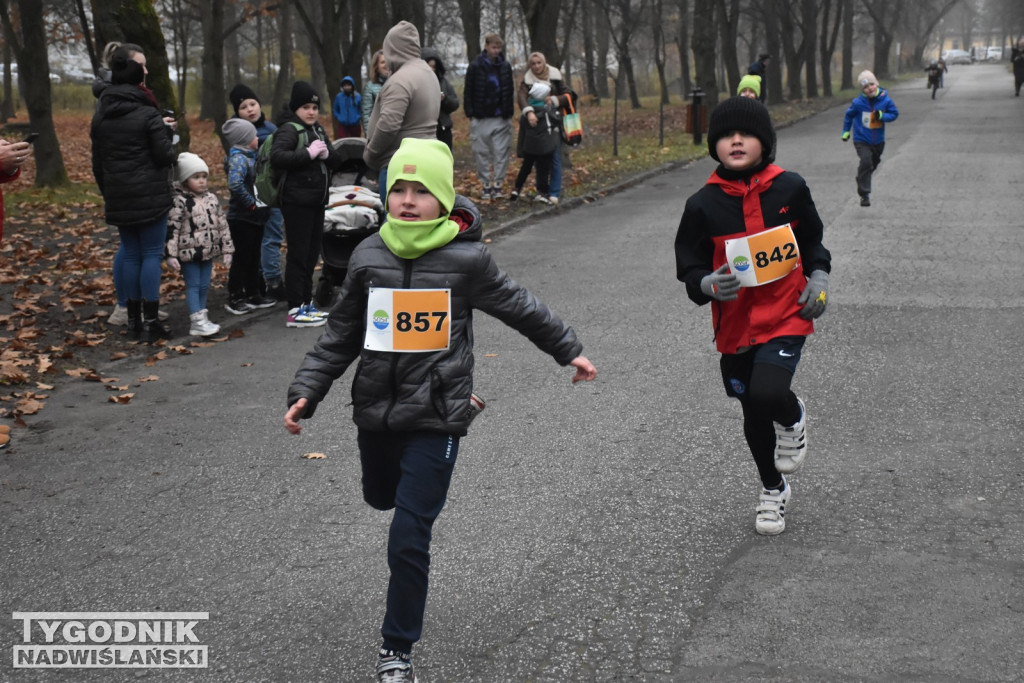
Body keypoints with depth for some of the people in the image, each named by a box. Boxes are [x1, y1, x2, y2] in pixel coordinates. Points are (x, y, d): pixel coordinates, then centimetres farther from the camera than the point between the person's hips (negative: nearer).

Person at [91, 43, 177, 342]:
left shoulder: (101, 115, 8)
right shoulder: (148, 115, -13)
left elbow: (97, 162, 13)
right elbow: (166, 156, -12)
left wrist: (107, 193, 22)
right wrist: (167, 131, 7)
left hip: (118, 198, 6)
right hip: (150, 196, -6)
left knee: (130, 254, 11)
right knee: (152, 254, -2)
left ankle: (134, 321, 13)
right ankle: (151, 322, -4)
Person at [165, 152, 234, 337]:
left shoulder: (212, 199, 7)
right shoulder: (179, 201, -12)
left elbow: (222, 225, 12)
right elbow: (172, 228, -14)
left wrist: (227, 250, 10)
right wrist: (171, 255, -17)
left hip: (208, 252, 6)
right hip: (189, 252, -6)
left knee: (204, 286, 12)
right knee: (193, 285, -3)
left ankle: (201, 319, 22)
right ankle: (197, 322, -2)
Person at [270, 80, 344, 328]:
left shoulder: (318, 130, 16)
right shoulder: (289, 129, -8)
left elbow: (337, 161, 15)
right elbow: (276, 157, -24)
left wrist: (327, 154, -7)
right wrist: (308, 153, -24)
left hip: (317, 200, 8)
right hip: (297, 202, -8)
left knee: (312, 253, 13)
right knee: (298, 254, -7)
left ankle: (306, 302, 23)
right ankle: (295, 310, -5)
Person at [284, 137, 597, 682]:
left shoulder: (465, 259, -12)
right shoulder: (368, 256, -3)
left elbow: (518, 306, 4)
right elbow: (341, 335, 6)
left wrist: (567, 349, 14)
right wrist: (306, 392, -1)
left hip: (434, 419, -4)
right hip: (375, 411, 4)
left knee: (409, 539, -7)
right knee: (381, 496, 29)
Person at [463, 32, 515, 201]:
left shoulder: (505, 67, 6)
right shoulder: (475, 67, -2)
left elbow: (510, 91, 12)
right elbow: (468, 92, -1)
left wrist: (509, 112, 5)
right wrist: (470, 113, -7)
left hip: (501, 119, 2)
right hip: (481, 118, -2)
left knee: (502, 153, 0)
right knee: (482, 153, 3)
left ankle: (498, 184, 5)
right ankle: (486, 185, 11)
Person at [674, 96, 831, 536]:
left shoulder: (789, 188, -4)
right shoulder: (703, 205, -7)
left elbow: (812, 240, 14)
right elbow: (689, 269, -1)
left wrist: (819, 278, -2)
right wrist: (709, 284, -22)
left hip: (786, 317, -2)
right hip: (735, 324, 2)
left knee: (768, 393, -24)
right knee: (754, 416, 13)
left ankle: (793, 418, 14)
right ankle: (773, 490, 39)